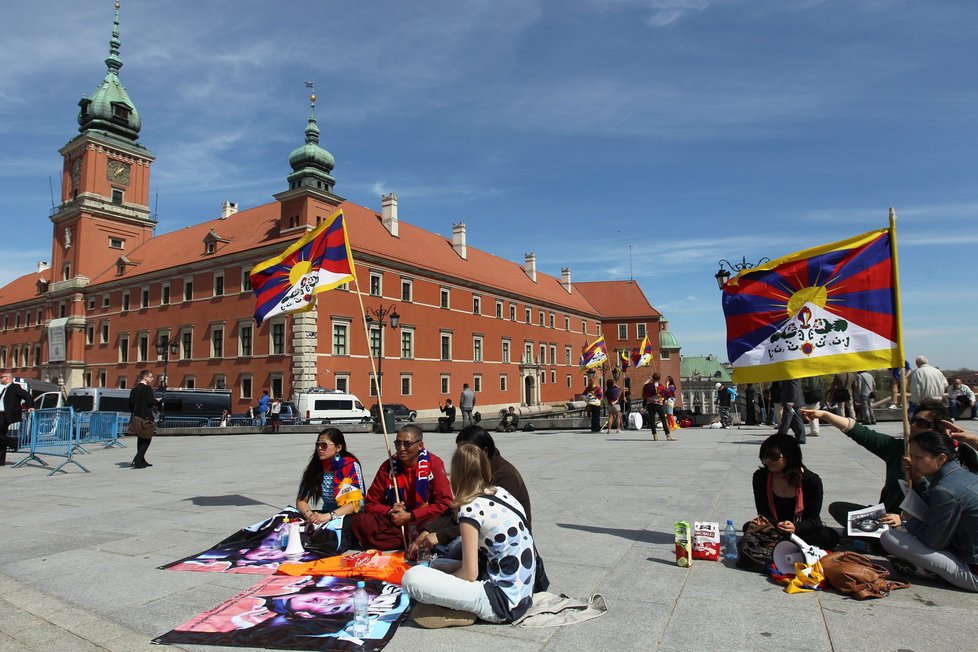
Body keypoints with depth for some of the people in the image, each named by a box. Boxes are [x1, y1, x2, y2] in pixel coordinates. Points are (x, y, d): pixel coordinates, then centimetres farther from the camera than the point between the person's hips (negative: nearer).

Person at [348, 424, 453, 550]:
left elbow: (444, 503, -12)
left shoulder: (433, 463, -7)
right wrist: (390, 512, -13)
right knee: (358, 521, -23)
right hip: (394, 521, 4)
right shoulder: (388, 466, 1)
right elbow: (371, 503, 7)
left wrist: (410, 516, -16)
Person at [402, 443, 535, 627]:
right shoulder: (502, 493, 6)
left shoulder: (470, 510, -17)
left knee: (411, 577, -17)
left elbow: (469, 574, -14)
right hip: (523, 595, 9)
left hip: (503, 603, -9)